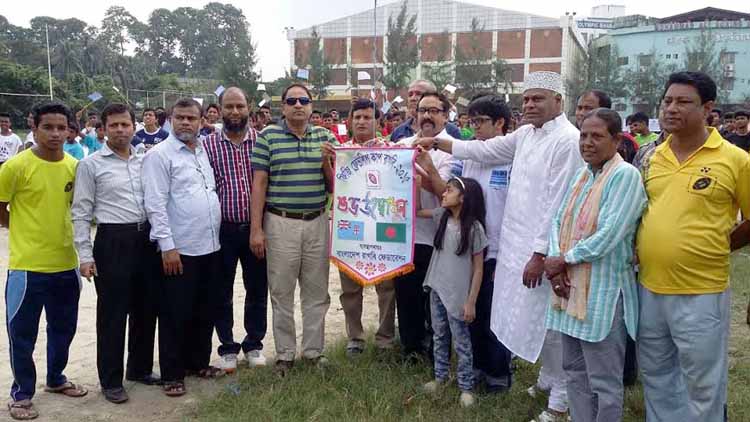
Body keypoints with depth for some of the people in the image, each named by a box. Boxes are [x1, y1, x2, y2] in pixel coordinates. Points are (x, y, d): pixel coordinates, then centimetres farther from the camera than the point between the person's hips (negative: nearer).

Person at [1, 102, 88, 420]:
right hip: (27, 265, -5)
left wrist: (55, 226, 7)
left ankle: (56, 379, 38)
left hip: (66, 264, 5)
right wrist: (26, 228, 3)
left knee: (63, 328, 18)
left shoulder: (75, 166, 2)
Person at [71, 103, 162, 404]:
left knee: (146, 308, 13)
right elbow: (81, 213, -4)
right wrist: (85, 255, -9)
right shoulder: (90, 164, -2)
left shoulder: (145, 161, 10)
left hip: (147, 239, 5)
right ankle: (111, 380, 18)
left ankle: (141, 368, 31)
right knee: (112, 313, 4)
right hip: (113, 241, -4)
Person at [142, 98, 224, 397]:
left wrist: (215, 235, 14)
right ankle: (172, 373, 17)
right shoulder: (159, 154, -8)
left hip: (210, 247, 7)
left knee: (205, 311, 15)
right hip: (179, 250, -6)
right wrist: (168, 246, -18)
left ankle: (199, 362, 31)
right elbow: (155, 205, -13)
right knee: (176, 315, 4)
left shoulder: (205, 151, 13)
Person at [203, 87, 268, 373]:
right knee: (223, 292, 9)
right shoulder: (208, 144, -1)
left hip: (255, 227, 1)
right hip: (223, 229, -1)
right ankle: (228, 347, 25)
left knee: (257, 289, 10)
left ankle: (254, 344, 28)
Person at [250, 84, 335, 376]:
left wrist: (326, 161, -11)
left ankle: (314, 351, 25)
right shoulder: (268, 137, -1)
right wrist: (256, 229, -8)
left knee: (317, 292, 10)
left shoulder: (325, 137, 7)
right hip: (280, 223, -3)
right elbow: (259, 183, -4)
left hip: (317, 222, 3)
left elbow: (334, 186, 9)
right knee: (281, 293, 6)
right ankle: (285, 354, 19)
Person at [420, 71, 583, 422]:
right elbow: (484, 149, 20)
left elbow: (558, 203, -20)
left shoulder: (568, 141, -17)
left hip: (541, 248, -8)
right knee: (528, 317, 18)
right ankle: (548, 377, 38)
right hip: (516, 243, 8)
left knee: (548, 322, 1)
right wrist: (437, 143, 18)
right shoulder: (525, 134, 10)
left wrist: (540, 254, -20)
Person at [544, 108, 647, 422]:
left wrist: (563, 260, -12)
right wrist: (555, 262, -8)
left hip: (603, 291, -8)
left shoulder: (625, 176, -12)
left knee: (604, 381, 4)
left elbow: (608, 235, -21)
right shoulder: (581, 175, 12)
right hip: (571, 286, 8)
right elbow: (559, 222, 9)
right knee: (574, 370, 18)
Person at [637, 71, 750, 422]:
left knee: (703, 387, 11)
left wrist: (718, 246, -5)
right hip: (649, 288, 5)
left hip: (701, 294, -5)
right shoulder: (652, 157, 5)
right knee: (656, 377, 20)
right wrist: (643, 246, 6)